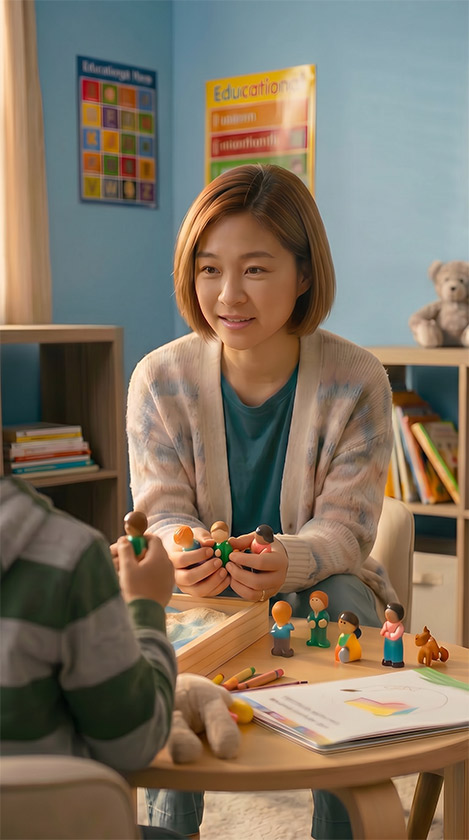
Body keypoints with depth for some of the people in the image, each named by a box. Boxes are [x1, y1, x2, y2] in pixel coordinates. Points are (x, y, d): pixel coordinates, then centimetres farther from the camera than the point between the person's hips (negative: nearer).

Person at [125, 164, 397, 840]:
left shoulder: (356, 380, -14)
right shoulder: (160, 379, -11)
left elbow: (344, 524, -14)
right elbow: (164, 508, -8)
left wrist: (289, 561, -38)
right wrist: (184, 554, -34)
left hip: (318, 585, 0)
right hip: (205, 590, 1)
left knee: (345, 608, -31)